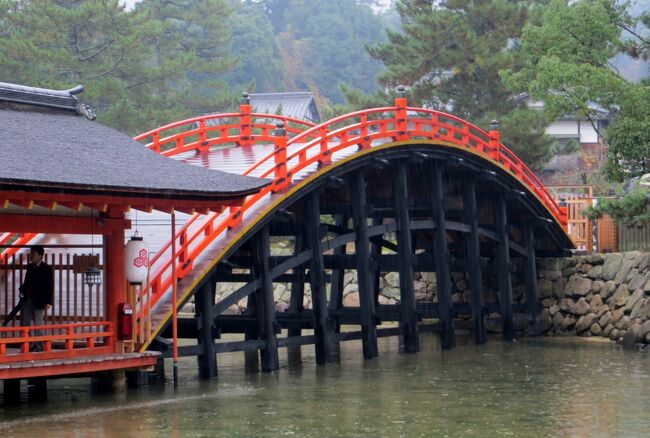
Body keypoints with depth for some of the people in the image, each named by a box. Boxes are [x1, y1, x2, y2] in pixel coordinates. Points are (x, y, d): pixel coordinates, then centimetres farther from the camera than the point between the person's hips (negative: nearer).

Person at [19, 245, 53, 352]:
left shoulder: (47, 269, -7)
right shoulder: (30, 267, 11)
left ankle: (38, 345, 7)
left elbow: (50, 286, -9)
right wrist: (23, 290, 0)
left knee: (38, 325, -1)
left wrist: (49, 301, -14)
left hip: (39, 301, -7)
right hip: (28, 299, 7)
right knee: (24, 323, 7)